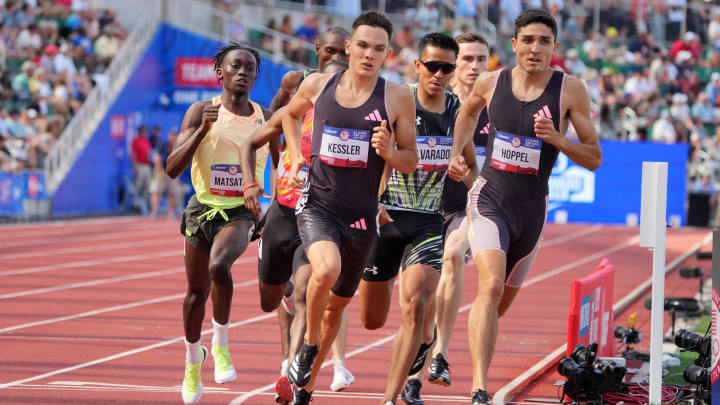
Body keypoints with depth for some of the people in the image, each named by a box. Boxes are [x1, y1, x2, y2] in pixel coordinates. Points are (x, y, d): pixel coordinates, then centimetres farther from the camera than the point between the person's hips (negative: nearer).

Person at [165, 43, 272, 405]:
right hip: (203, 209, 1)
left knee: (219, 265, -31)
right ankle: (193, 361, 37)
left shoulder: (266, 118, 1)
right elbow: (173, 168, -12)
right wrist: (203, 129, -23)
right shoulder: (201, 112, -5)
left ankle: (220, 343, -11)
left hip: (241, 212, -1)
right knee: (197, 290, 12)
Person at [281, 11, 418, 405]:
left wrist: (388, 152, -18)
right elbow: (290, 114, 23)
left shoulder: (397, 98, -3)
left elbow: (411, 161, 3)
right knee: (326, 270, -31)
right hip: (317, 204, -2)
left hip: (361, 215, 2)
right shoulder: (317, 85, 1)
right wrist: (296, 156, 8)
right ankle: (308, 346, -4)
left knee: (337, 303, 14)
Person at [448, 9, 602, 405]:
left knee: (501, 302, 16)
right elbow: (468, 111, 23)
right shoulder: (491, 82, -2)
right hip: (489, 198, -2)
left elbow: (594, 159, -4)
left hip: (531, 208, 2)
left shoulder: (570, 90, -6)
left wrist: (557, 139, -21)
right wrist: (456, 153, 9)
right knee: (491, 286, -25)